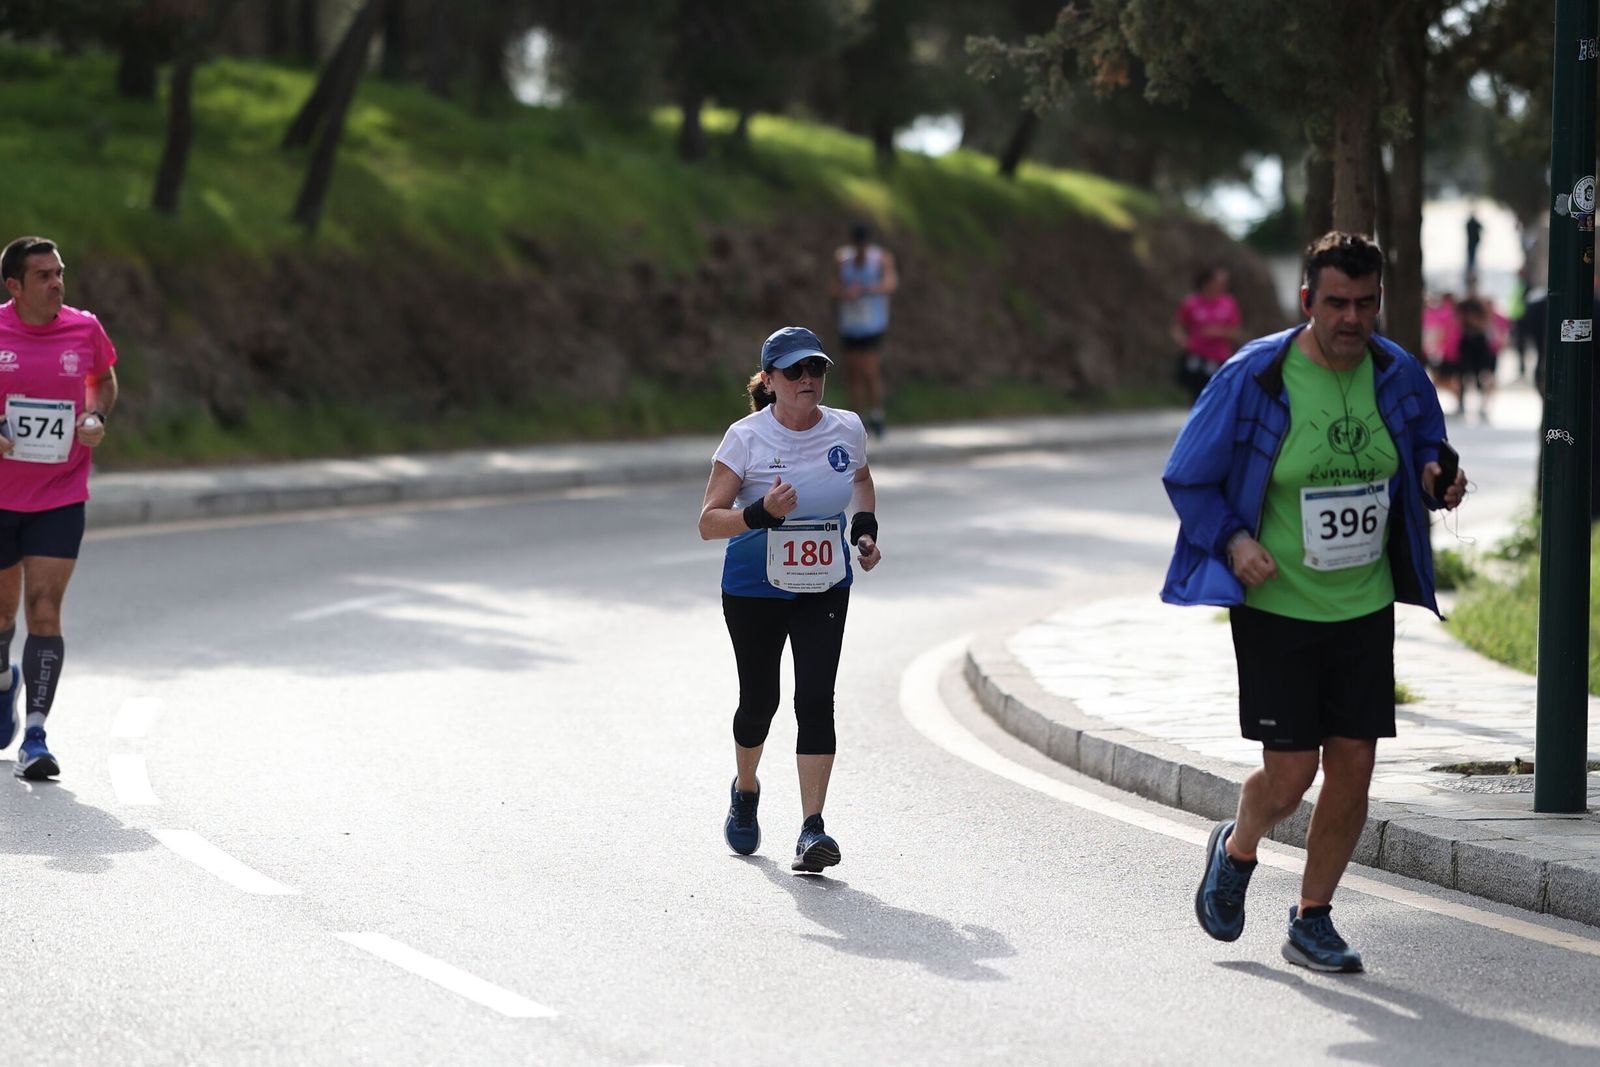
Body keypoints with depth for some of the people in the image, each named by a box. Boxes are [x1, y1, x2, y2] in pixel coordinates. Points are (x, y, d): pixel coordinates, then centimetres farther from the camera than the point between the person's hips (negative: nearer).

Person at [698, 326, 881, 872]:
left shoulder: (847, 429, -2)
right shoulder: (746, 437, -12)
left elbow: (862, 480, 22)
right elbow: (708, 522, -13)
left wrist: (866, 526, 4)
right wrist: (760, 513, -30)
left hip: (825, 587, 2)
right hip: (754, 589, -1)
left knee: (816, 700, -13)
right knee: (760, 701, 9)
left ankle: (811, 829, -16)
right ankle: (746, 789, 41)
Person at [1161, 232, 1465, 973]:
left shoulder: (1399, 376, 0)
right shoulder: (1254, 377, -12)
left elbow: (1427, 456, 17)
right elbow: (1187, 478, -3)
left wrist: (1435, 483, -7)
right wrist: (1232, 541, -17)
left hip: (1365, 607, 4)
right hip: (1276, 607, -4)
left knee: (1353, 767, 2)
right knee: (1290, 774, -5)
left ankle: (1311, 922, 19)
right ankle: (1237, 849, 30)